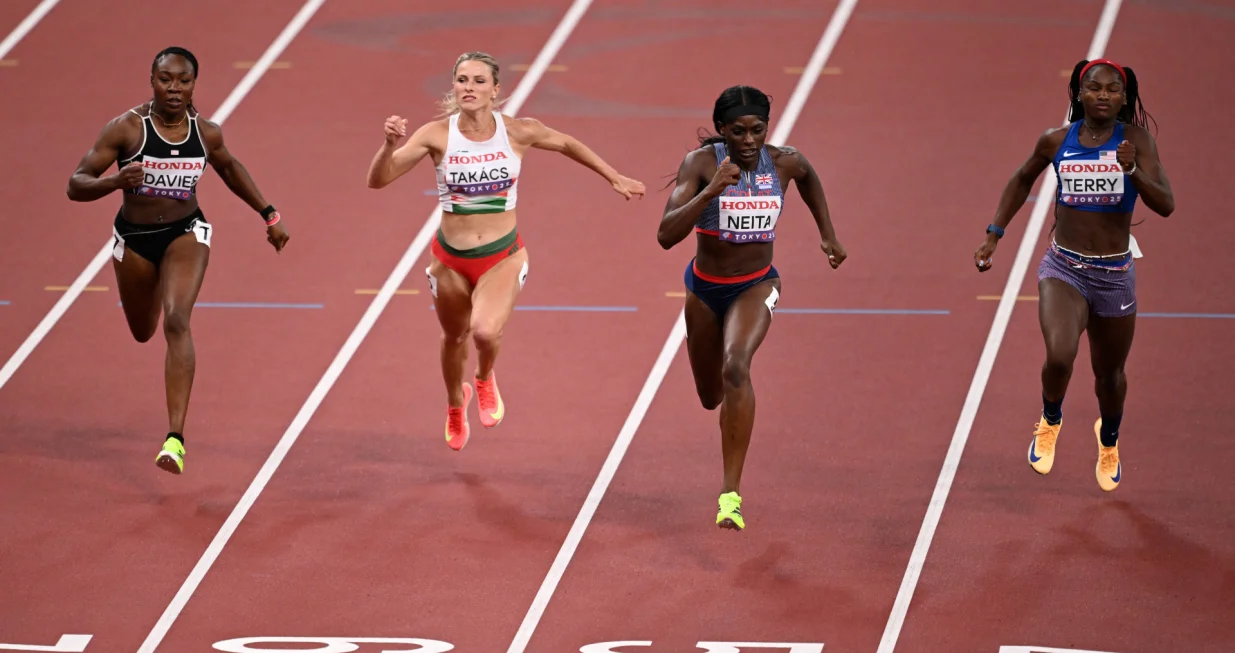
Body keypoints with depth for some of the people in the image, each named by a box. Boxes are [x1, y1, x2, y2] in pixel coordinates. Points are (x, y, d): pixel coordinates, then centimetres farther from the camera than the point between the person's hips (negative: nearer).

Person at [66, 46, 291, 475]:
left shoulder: (206, 133, -8)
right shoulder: (127, 128, -18)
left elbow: (228, 168, 15)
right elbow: (76, 186, -19)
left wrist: (269, 215, 16)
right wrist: (116, 181, -39)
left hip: (186, 233, 0)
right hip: (134, 238, 1)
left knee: (176, 321, -23)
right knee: (143, 332, 21)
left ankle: (176, 439, -28)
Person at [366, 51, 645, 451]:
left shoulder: (518, 132, -11)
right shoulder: (437, 135, -13)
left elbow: (567, 145, 9)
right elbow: (378, 180, -15)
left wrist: (615, 179, 17)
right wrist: (391, 144, -35)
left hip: (502, 257, -1)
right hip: (450, 259, 1)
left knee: (486, 331, -27)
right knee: (454, 336, 21)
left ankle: (485, 381, 11)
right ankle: (455, 406, 55)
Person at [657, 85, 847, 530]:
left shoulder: (783, 162, -12)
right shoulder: (701, 163, -19)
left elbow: (808, 176, 15)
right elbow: (666, 235, -29)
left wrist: (827, 234, 15)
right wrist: (710, 192, -40)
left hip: (755, 287, -1)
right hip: (705, 287, 1)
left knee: (736, 367, -30)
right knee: (711, 397, 18)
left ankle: (731, 494, -29)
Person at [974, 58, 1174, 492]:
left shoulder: (1135, 140, -8)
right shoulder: (1056, 142, -3)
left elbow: (1165, 205, -16)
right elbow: (1023, 179, 17)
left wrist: (1133, 171, -33)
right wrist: (994, 234, 14)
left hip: (1115, 275, 0)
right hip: (1064, 269, 0)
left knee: (1109, 373, 17)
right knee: (1059, 356, -25)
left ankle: (1109, 439, 52)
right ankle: (1050, 422, 8)